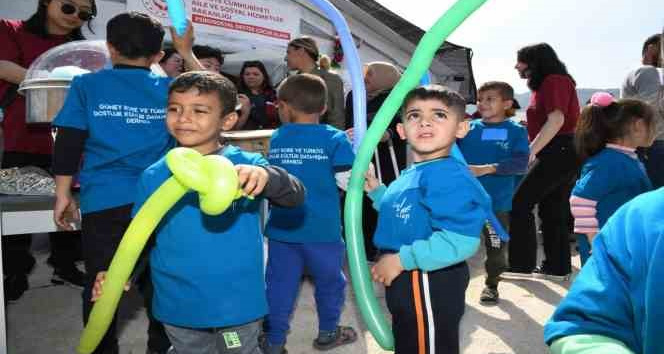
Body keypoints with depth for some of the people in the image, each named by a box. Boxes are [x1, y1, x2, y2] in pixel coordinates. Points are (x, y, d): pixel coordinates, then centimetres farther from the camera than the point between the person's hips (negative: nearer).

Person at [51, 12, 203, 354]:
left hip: (104, 201, -2)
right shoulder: (169, 88, 3)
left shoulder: (86, 85, 0)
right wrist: (186, 53, 20)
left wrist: (63, 194, 6)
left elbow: (68, 144, -2)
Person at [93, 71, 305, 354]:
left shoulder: (246, 165, -12)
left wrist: (265, 176, -45)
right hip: (178, 306, 3)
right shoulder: (153, 176, -1)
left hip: (238, 304, -2)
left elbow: (295, 196, -25)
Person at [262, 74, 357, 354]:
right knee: (329, 282, 17)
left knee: (280, 286, 11)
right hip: (322, 229, -2)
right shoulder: (334, 138, -8)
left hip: (282, 228, 3)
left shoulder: (275, 139, 4)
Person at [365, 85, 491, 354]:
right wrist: (377, 191, 13)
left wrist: (402, 259, -28)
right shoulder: (410, 175, 9)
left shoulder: (450, 176, -24)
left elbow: (460, 241, -34)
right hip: (407, 285, 10)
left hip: (431, 288, -10)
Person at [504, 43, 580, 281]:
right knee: (553, 211, 12)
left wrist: (532, 151, -25)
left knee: (521, 203, -10)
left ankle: (522, 265, -6)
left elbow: (557, 120, -23)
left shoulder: (554, 81, -10)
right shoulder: (546, 83, 19)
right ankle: (556, 266, 18)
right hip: (561, 154, 10)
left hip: (558, 153, -10)